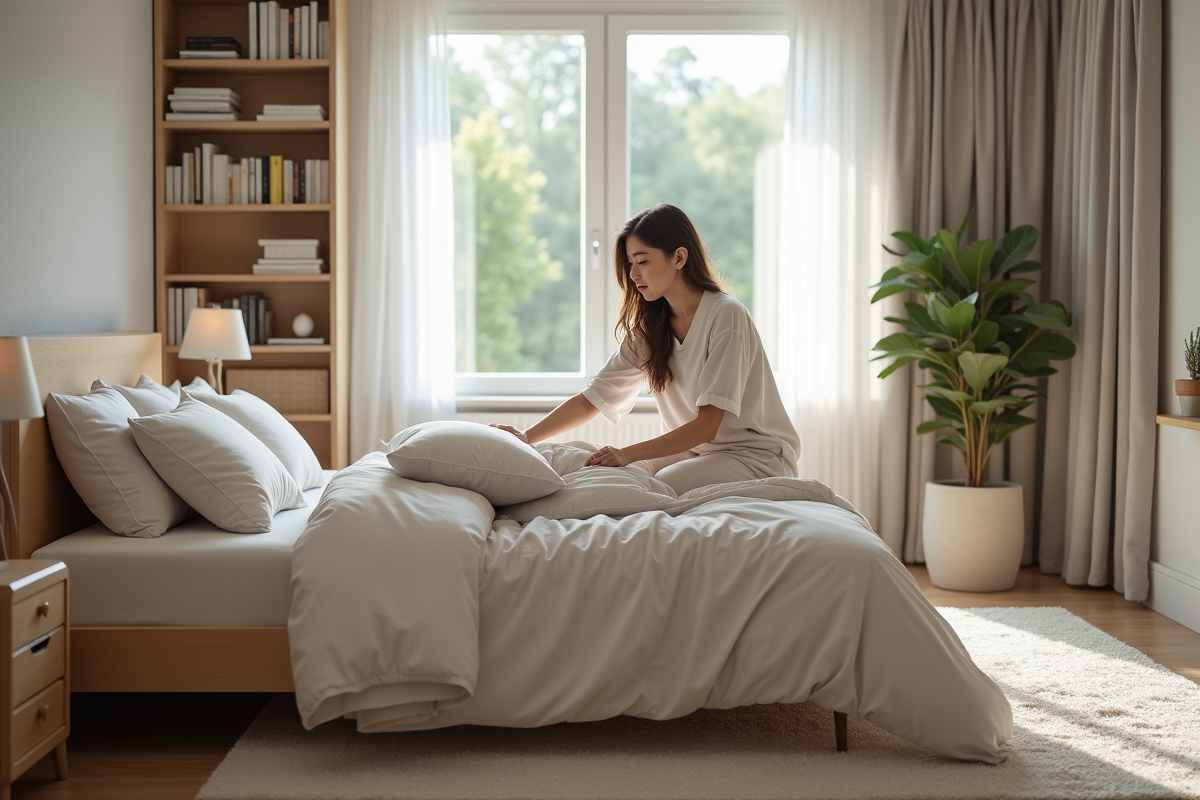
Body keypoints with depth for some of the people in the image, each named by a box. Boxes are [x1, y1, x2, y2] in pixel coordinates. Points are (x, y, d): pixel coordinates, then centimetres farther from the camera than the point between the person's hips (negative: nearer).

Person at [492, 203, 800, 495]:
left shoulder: (726, 315, -18)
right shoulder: (649, 327, 5)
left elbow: (707, 424, -23)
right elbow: (592, 398, 1)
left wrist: (629, 453, -31)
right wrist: (527, 437, -12)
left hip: (757, 455, -6)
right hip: (694, 449, 6)